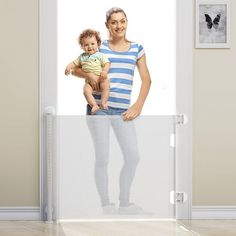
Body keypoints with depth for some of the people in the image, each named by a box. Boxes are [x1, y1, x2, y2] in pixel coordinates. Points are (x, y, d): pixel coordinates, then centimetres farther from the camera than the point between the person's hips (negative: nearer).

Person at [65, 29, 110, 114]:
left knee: (105, 86, -32)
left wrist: (105, 71, -23)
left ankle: (103, 103, -26)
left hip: (101, 78, -3)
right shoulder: (82, 57, 17)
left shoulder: (101, 55, 5)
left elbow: (107, 63, -3)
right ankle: (94, 105, -29)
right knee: (86, 90, -25)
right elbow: (74, 63, 23)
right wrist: (68, 67, 2)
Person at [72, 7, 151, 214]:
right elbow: (75, 68, 8)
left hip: (122, 111, 2)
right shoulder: (99, 47, 4)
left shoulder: (136, 49, 9)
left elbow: (146, 79, 8)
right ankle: (106, 205, 13)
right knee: (102, 158, 0)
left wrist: (138, 106, -2)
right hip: (98, 108, -2)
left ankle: (125, 203, 17)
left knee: (133, 157, -1)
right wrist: (88, 75, -13)